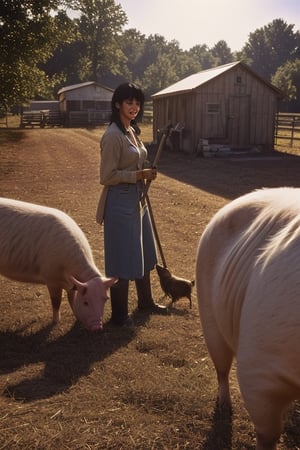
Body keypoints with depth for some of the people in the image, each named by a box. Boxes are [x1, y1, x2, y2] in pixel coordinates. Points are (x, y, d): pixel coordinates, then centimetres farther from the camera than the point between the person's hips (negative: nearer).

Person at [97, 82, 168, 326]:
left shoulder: (132, 131, 10)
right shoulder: (113, 135, -18)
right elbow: (107, 176, -20)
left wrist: (147, 172, 9)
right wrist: (139, 175, -20)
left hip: (137, 199, 9)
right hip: (120, 202, -9)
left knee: (143, 253, 20)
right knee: (122, 259, 1)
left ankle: (146, 300, 38)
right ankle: (119, 314, 15)